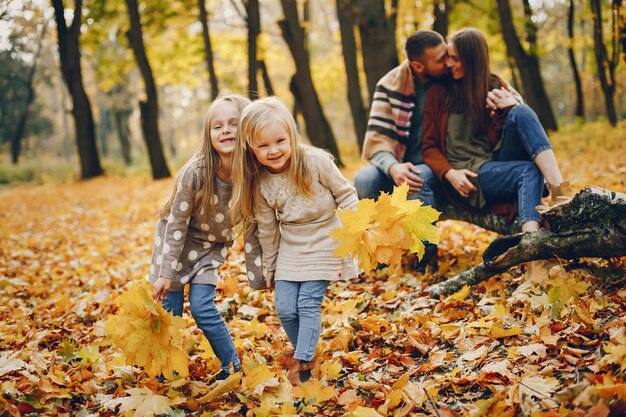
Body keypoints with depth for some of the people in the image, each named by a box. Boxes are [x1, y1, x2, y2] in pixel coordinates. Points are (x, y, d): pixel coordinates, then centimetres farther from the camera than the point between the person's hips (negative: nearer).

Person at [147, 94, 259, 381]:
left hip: (212, 245, 1)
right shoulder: (196, 172, -29)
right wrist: (165, 273, -15)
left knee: (202, 308, -9)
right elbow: (177, 223, -19)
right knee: (169, 310, -2)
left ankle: (233, 366, 11)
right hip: (176, 240, -1)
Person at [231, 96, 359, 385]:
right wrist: (270, 268, 11)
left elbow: (346, 195, -7)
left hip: (324, 243, -3)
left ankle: (302, 362, 4)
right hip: (290, 249, 4)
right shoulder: (260, 184, -9)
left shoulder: (316, 161, -19)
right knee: (285, 308, 1)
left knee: (308, 303, -8)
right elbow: (267, 229, 3)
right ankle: (304, 352, 24)